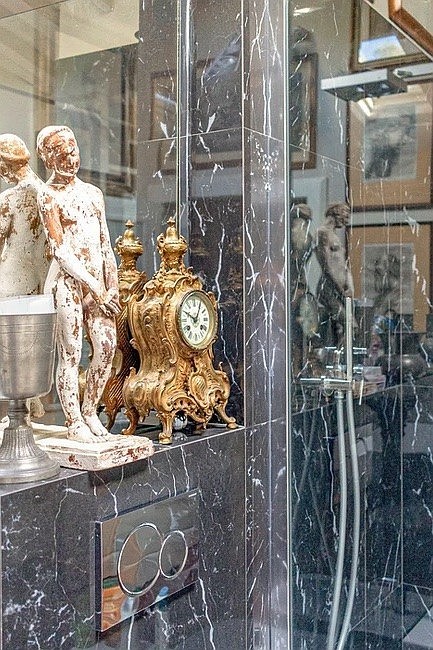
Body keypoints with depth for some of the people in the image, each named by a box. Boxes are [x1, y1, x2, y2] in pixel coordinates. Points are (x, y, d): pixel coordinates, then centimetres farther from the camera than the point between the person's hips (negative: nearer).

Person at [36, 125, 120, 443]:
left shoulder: (93, 192, 17)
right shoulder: (48, 195, -1)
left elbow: (106, 245, 14)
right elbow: (60, 250, -9)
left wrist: (112, 286, 3)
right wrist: (95, 287, -12)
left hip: (99, 280, 6)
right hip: (67, 280, -5)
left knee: (107, 347, 0)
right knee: (71, 353, -3)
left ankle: (90, 413, 16)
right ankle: (74, 423, 7)